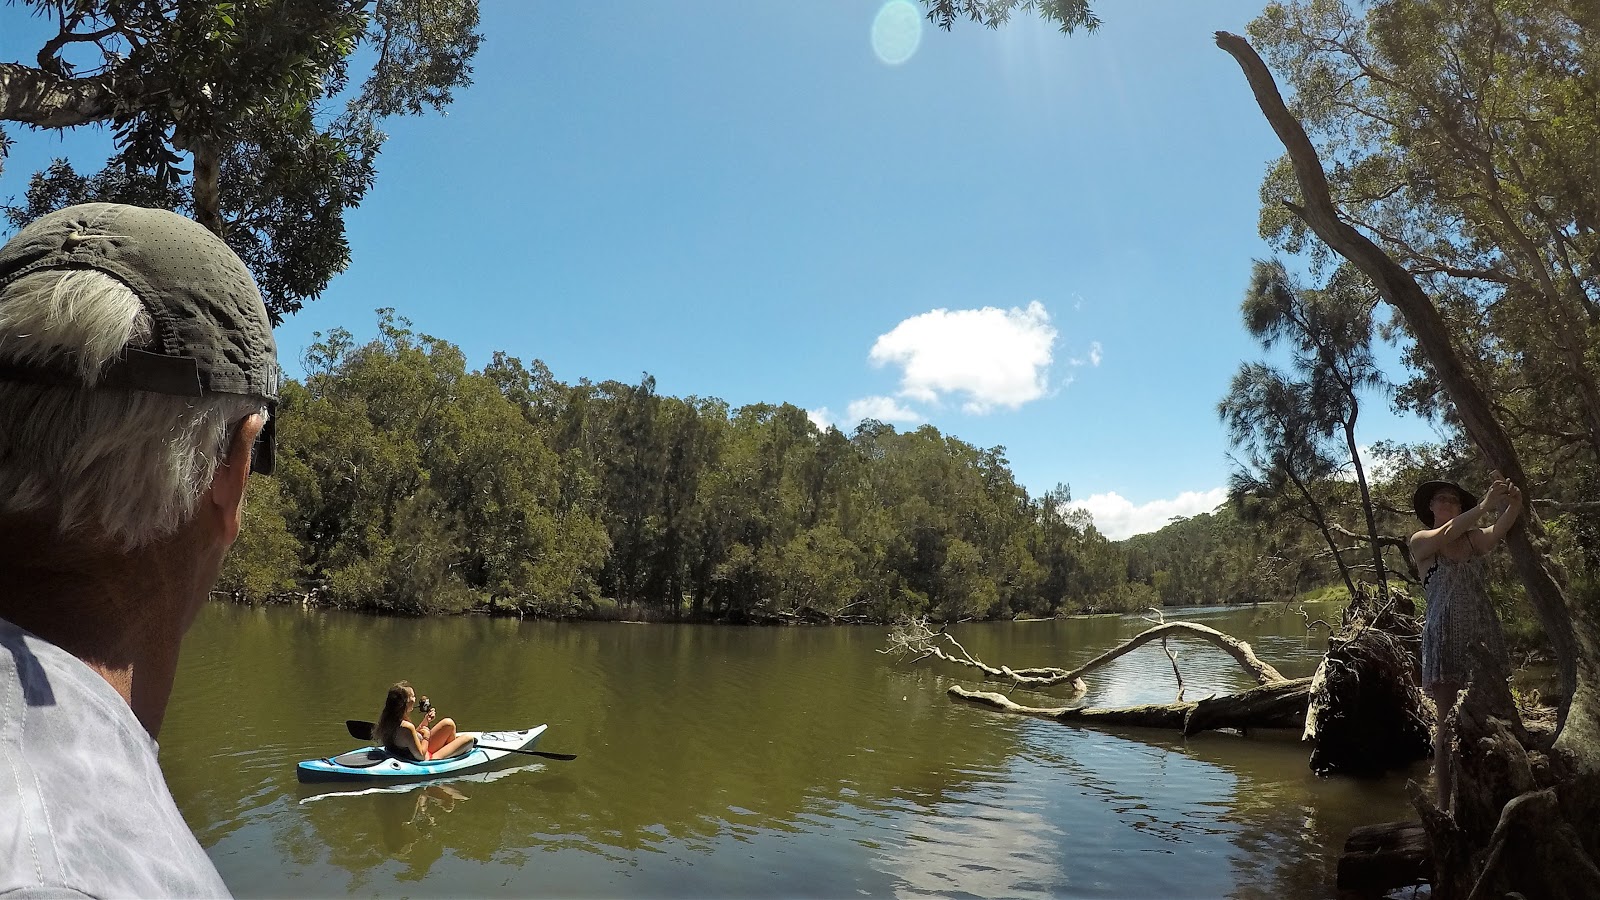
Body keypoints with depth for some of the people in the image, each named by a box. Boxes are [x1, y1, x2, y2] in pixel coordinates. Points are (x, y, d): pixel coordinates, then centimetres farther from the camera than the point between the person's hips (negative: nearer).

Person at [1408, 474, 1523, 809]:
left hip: (1482, 634, 3)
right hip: (1444, 637, -3)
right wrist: (1485, 505, -27)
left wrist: (1512, 505, -29)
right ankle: (1444, 803, 2)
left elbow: (1498, 531, -10)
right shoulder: (1421, 542, 4)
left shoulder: (1474, 538, 11)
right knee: (1447, 722, -2)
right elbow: (1445, 535, -18)